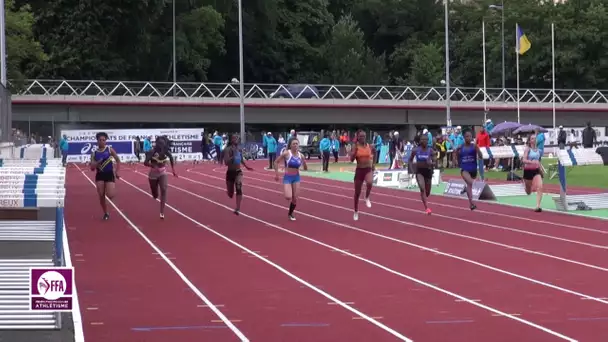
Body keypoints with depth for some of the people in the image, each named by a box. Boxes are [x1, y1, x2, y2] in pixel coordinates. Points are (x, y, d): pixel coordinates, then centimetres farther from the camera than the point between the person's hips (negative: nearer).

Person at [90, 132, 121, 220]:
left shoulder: (110, 150, -2)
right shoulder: (94, 153, 3)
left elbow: (118, 160, 7)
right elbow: (92, 168, 1)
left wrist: (116, 172, 0)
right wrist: (97, 163, -18)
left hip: (109, 174, -2)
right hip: (100, 175, 2)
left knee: (110, 195, -15)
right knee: (101, 196, -2)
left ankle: (113, 189, 23)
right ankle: (106, 213, 14)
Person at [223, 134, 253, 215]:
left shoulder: (239, 149, 1)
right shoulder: (227, 150, -14)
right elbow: (226, 162, -25)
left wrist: (246, 166, 25)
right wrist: (233, 156, -34)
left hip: (238, 172, 2)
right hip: (230, 172, -2)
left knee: (239, 189, -23)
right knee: (230, 195, 10)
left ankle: (237, 209, -19)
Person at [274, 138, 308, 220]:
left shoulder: (300, 155, -2)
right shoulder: (286, 153, -14)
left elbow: (305, 168, 11)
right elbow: (276, 162, -6)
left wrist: (304, 162, -3)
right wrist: (276, 174, -8)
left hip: (296, 178, 4)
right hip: (287, 177, -4)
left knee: (295, 198, 6)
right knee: (288, 197, -21)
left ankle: (290, 214, 30)